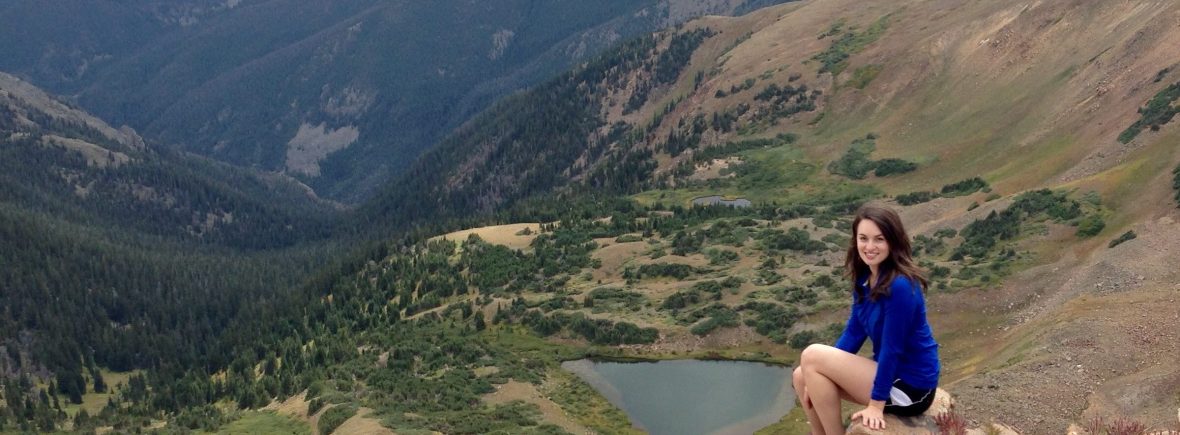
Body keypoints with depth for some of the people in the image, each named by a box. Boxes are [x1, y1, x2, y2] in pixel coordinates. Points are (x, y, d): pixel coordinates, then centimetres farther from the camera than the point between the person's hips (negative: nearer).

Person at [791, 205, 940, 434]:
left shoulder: (900, 286, -25)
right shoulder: (865, 278, 2)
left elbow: (892, 348, -23)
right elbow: (854, 331, 7)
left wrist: (876, 404, -17)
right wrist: (821, 375, 1)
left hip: (910, 386, -9)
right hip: (888, 372, 9)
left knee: (812, 357, -14)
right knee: (802, 377, 7)